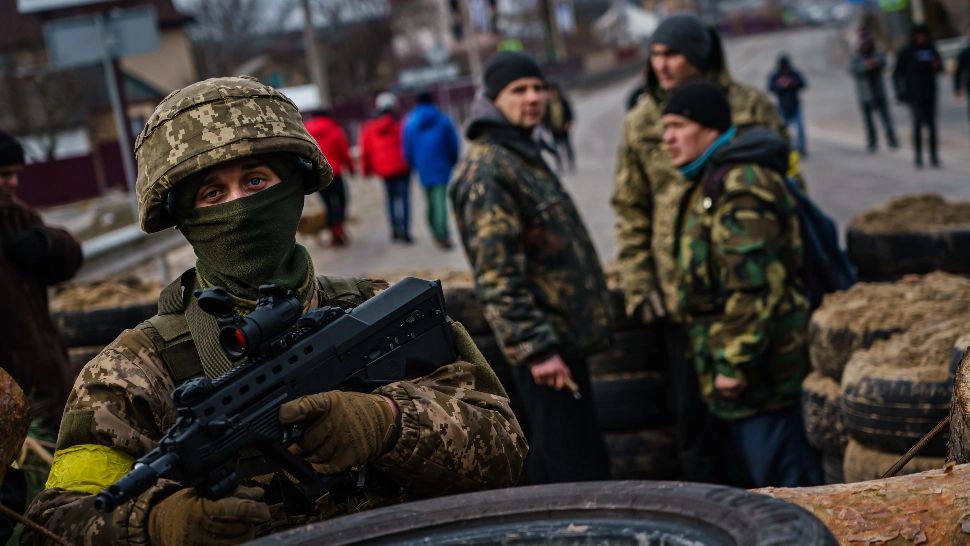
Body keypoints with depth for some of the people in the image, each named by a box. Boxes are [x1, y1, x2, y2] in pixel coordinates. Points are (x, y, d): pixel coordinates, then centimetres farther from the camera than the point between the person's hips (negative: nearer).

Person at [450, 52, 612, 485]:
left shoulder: (522, 154, 16)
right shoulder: (486, 169, -16)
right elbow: (497, 275, -22)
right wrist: (535, 347, -24)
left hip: (561, 335, 10)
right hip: (543, 343, -10)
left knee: (555, 463, 17)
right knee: (579, 470, -7)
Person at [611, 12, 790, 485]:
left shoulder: (750, 107, -1)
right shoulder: (641, 122, 5)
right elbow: (630, 211, 7)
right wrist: (638, 285, -1)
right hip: (682, 294, 2)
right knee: (693, 412, 6)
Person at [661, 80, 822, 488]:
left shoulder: (739, 185, -18)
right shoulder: (711, 182, 16)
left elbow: (751, 285, -24)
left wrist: (735, 361, -23)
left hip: (759, 373, -11)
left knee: (780, 480, -5)